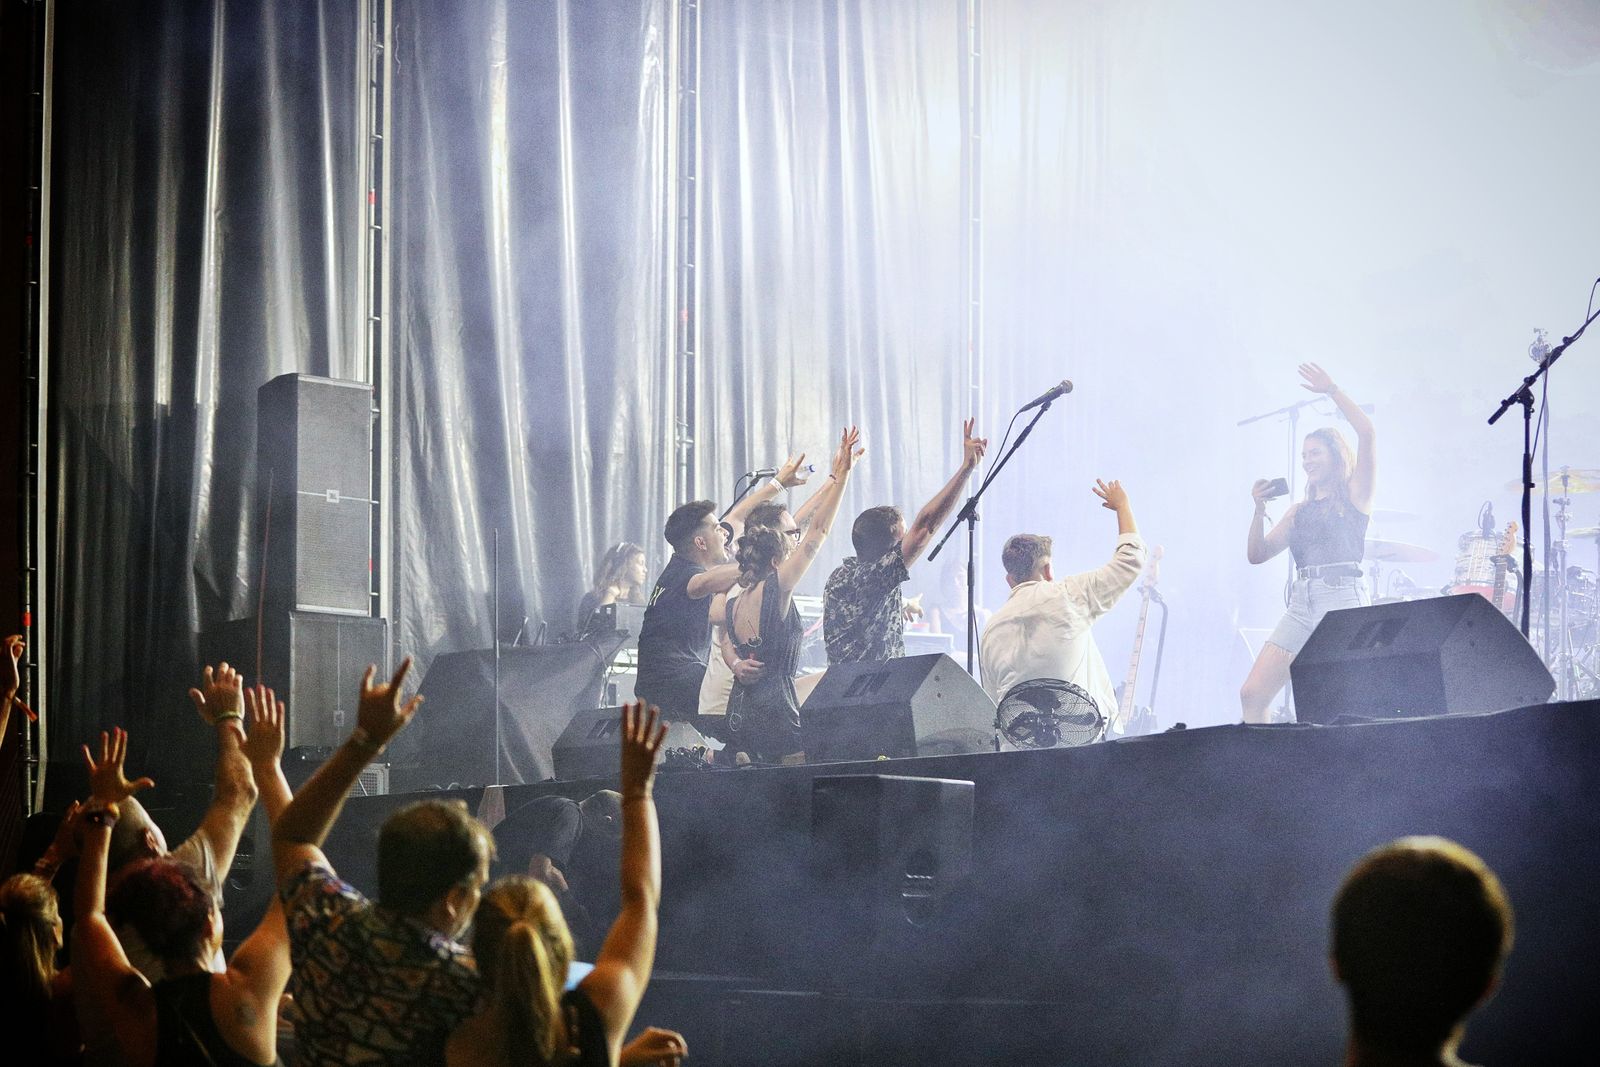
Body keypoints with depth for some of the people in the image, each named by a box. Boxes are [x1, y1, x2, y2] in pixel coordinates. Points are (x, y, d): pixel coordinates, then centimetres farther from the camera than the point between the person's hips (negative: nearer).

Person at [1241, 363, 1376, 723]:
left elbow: (1367, 433, -7)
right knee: (1252, 695, -6)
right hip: (1301, 605, 6)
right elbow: (1257, 554, 18)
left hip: (1343, 601, -6)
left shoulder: (1354, 496, 8)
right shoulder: (1300, 510, 23)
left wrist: (1333, 391, -5)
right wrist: (1260, 509, 3)